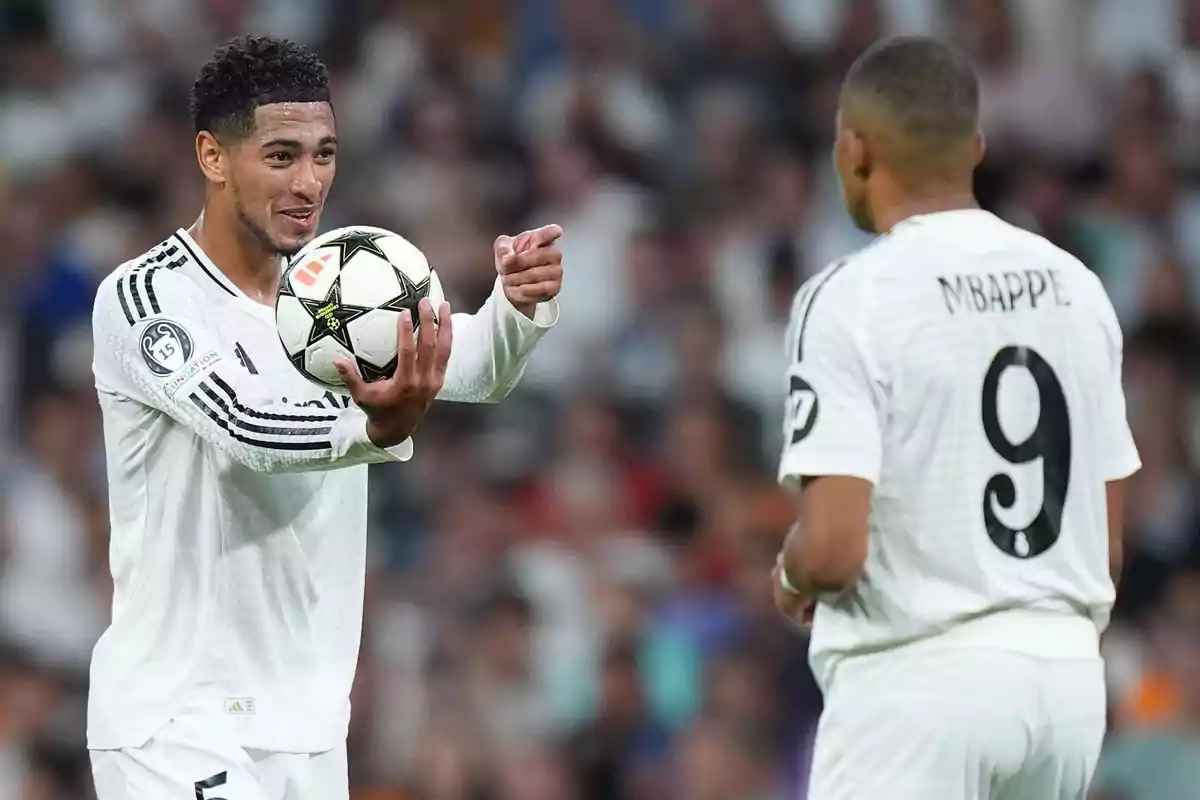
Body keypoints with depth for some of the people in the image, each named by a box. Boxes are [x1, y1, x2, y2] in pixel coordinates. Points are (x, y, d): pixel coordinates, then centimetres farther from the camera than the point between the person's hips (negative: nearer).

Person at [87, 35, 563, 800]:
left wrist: (519, 306, -31)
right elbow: (250, 432, -28)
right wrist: (379, 426, -47)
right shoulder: (143, 298, -12)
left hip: (308, 729, 7)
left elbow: (473, 368, -9)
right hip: (177, 728, -7)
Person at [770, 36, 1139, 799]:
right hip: (1068, 676, 7)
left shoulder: (855, 299, -12)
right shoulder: (1075, 286, 9)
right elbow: (1109, 545, 13)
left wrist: (790, 577, 3)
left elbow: (832, 549, -18)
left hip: (919, 684, -7)